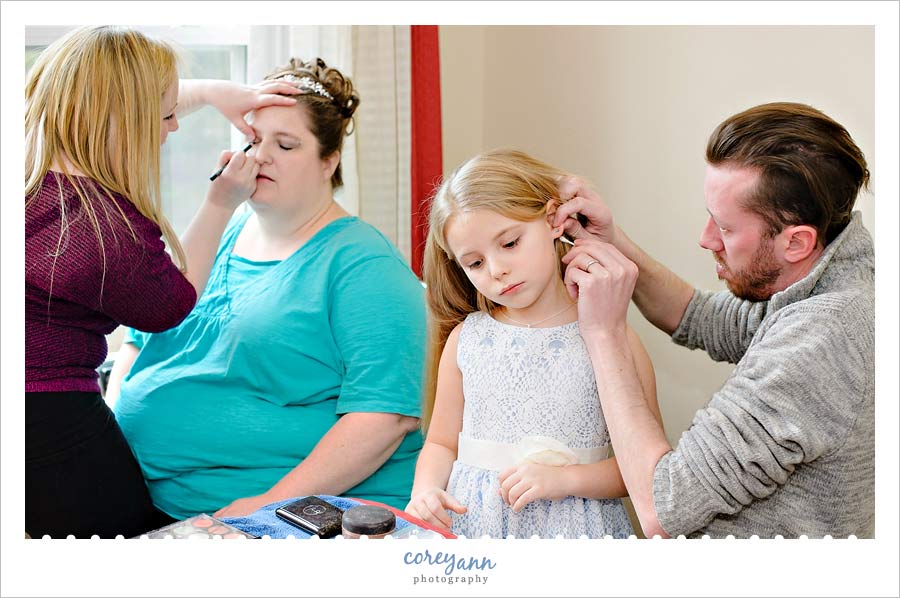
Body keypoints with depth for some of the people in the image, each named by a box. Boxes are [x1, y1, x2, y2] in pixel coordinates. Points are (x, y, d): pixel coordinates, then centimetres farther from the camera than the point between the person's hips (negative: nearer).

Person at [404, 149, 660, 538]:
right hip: (470, 524, 6)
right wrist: (424, 492, -6)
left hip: (571, 532, -6)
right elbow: (442, 444, 13)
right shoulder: (465, 339, 5)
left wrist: (565, 479, -14)